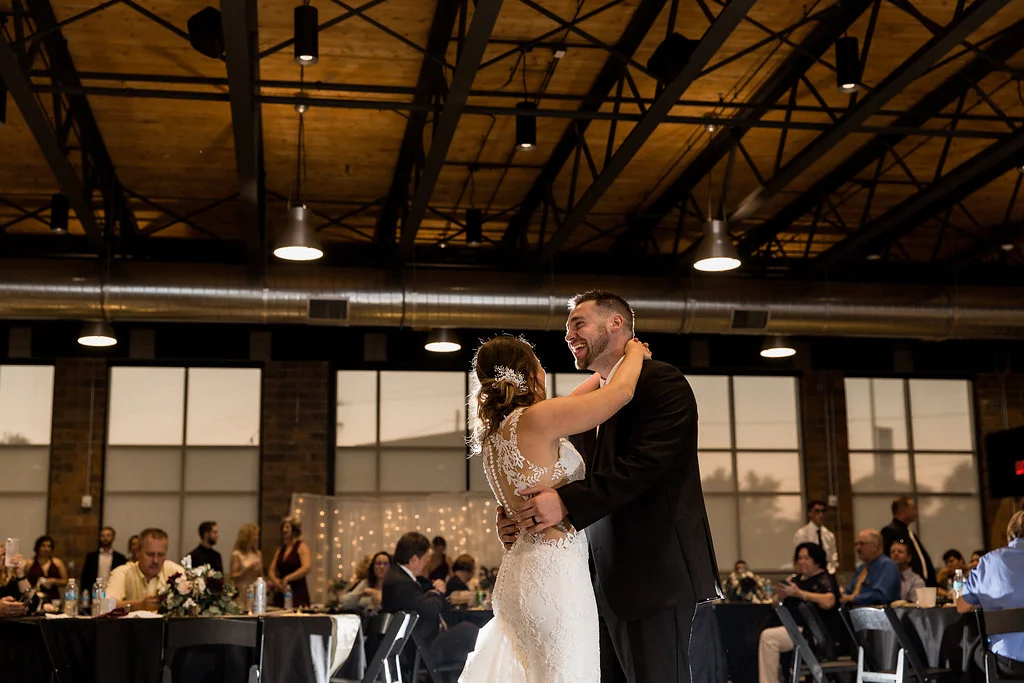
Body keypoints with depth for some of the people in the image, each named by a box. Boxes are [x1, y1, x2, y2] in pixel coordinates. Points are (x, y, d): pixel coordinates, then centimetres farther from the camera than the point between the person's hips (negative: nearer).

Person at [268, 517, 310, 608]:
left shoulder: (301, 547, -2)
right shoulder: (280, 550, 17)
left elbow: (306, 568, -16)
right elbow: (272, 570, 16)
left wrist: (287, 579, -19)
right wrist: (275, 580, -7)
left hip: (298, 593, -6)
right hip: (281, 594, 6)